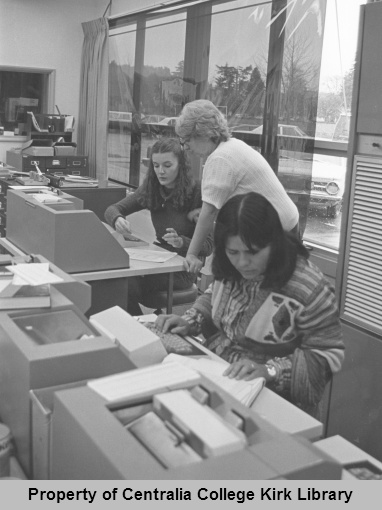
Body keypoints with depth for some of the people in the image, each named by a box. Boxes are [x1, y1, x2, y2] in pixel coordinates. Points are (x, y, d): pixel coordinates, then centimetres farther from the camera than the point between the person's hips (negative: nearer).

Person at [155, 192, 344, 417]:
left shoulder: (309, 288, -21)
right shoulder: (230, 270, -3)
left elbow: (328, 355, -15)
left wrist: (270, 369, -28)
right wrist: (190, 321, -1)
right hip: (218, 374, 6)